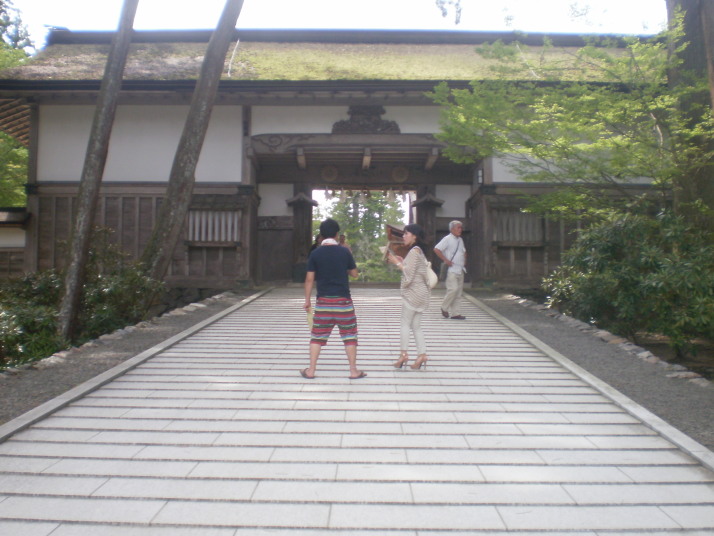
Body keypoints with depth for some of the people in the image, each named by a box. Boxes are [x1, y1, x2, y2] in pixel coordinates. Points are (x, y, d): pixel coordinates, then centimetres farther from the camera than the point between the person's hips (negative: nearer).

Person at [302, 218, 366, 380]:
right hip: (343, 300, -1)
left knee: (317, 336, 10)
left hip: (323, 301, 1)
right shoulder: (344, 252, -4)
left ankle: (311, 370, 14)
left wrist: (307, 300, 7)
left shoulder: (315, 254, -2)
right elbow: (354, 274, 6)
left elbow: (309, 279, -2)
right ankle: (353, 371, 12)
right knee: (349, 335, 9)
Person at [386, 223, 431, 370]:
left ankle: (404, 353, -3)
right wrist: (401, 262, 11)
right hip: (419, 293, 9)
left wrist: (397, 263, -10)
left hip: (413, 293, -9)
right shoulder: (418, 251, 17)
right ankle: (422, 354, 6)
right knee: (416, 326, 9)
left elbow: (409, 273, -19)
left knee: (405, 323, -3)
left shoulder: (414, 251, -13)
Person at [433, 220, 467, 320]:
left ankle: (456, 313, 10)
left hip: (460, 270, 8)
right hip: (451, 269, -8)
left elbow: (464, 251, 33)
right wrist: (445, 260, -17)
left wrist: (464, 261, 17)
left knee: (459, 292, 6)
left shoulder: (460, 240, 17)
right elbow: (436, 249, -17)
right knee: (453, 289, -17)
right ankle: (444, 308, 3)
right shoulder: (447, 239, -8)